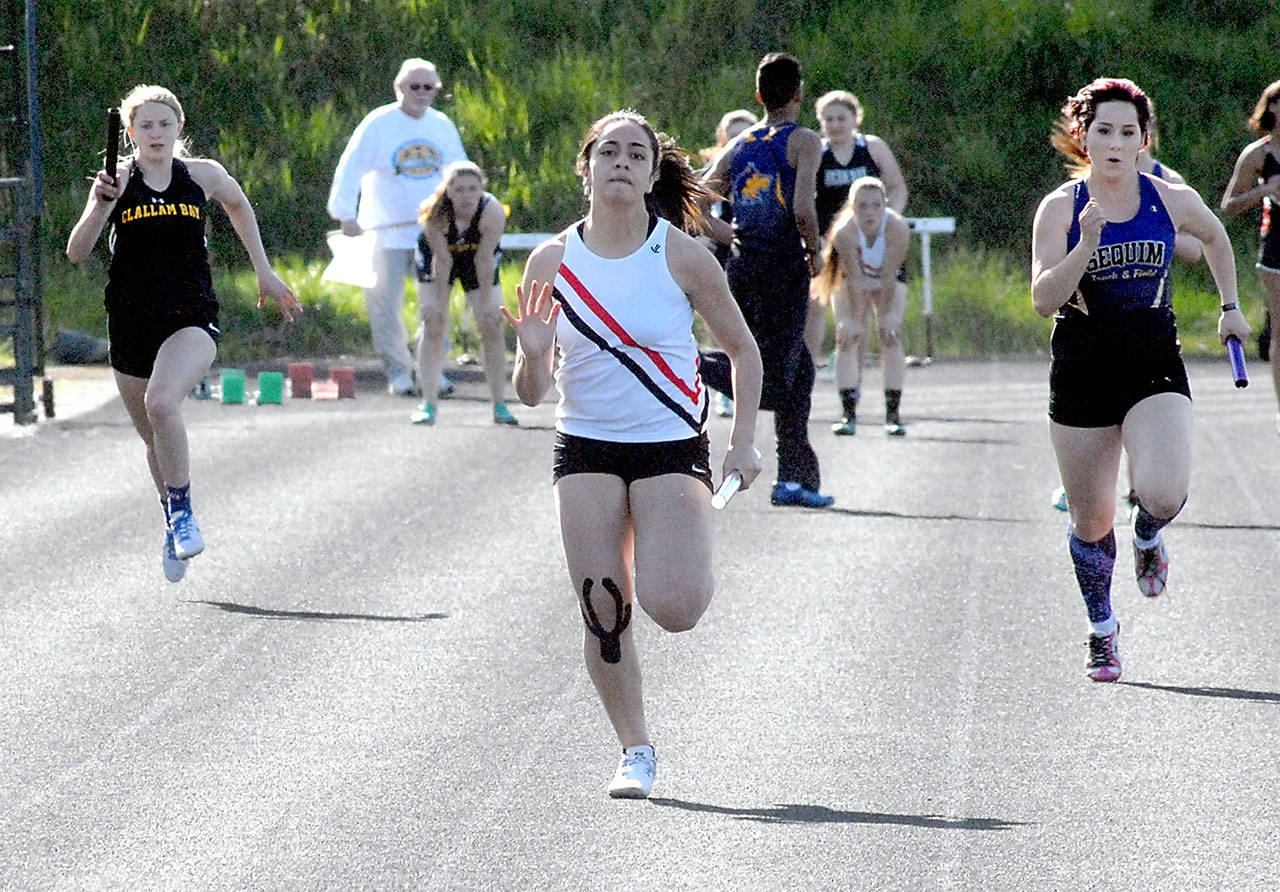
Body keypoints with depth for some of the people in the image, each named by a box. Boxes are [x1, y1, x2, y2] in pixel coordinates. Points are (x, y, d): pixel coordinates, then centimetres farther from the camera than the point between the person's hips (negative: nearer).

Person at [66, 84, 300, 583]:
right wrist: (101, 205, -23)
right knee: (153, 438, 13)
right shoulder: (118, 181, 0)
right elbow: (76, 253, -7)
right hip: (130, 325, 2)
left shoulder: (203, 175, 2)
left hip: (191, 320, -2)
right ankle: (175, 524, 37)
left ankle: (182, 509, -13)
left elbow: (239, 206, 25)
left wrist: (264, 273, 24)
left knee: (161, 403, -29)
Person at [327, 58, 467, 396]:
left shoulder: (443, 126, 9)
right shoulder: (378, 124, -4)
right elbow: (350, 169, -5)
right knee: (386, 302, -4)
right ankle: (398, 372, 6)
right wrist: (346, 214, -11)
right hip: (388, 230, -3)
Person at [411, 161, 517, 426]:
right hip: (434, 257, -1)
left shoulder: (492, 212, -34)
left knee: (491, 325, -5)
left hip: (478, 259, 1)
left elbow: (484, 260, -26)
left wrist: (486, 303, -19)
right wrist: (439, 302, -20)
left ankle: (499, 405, 3)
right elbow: (442, 260, -27)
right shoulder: (436, 214, -35)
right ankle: (428, 404, -5)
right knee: (432, 324, -9)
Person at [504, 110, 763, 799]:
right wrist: (533, 353, -18)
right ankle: (635, 750, 13)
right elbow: (530, 393, 4)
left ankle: (697, 572, 19)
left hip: (672, 446, -2)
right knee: (602, 611, -3)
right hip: (585, 450, 2)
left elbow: (742, 350, 5)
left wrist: (742, 443, -2)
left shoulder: (681, 256, -7)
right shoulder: (552, 262, -1)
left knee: (671, 607, -17)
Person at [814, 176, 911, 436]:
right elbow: (855, 279, -29)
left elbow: (889, 277, -27)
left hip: (889, 281, 0)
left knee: (891, 336, -11)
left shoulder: (898, 227, -34)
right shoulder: (844, 231, -35)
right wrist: (854, 318, -24)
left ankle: (893, 414, -8)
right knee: (848, 339, -11)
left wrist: (887, 315, -21)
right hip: (850, 280, 0)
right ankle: (849, 413, -6)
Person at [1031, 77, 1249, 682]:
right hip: (1081, 373, 0)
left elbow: (1215, 236, 22)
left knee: (1163, 492, -23)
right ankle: (1102, 631, 30)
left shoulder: (1173, 201, -1)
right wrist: (1087, 243, -26)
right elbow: (1044, 300, -15)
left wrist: (1230, 306, 24)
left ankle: (1148, 539, 15)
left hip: (1155, 366, 0)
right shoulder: (1061, 208, -6)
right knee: (1090, 523, 6)